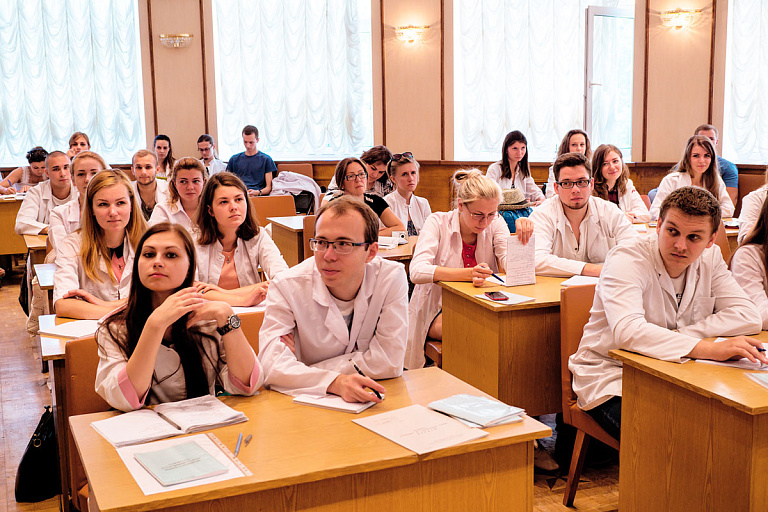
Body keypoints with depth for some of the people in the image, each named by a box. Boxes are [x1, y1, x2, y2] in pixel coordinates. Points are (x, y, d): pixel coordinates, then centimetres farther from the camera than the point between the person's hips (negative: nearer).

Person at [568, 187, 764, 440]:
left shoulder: (710, 258, 2)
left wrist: (680, 333, -18)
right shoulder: (627, 260, -19)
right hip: (612, 379, -6)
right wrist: (708, 349, -43)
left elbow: (748, 317, -4)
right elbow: (627, 330, -35)